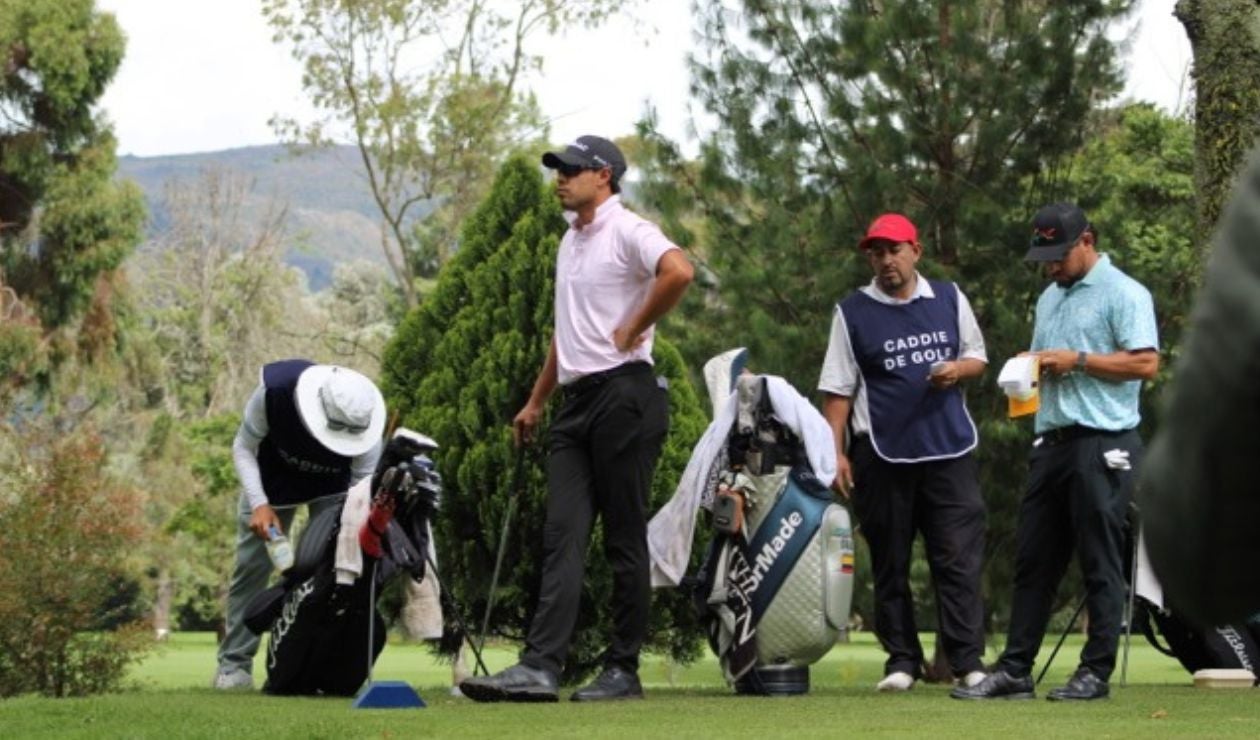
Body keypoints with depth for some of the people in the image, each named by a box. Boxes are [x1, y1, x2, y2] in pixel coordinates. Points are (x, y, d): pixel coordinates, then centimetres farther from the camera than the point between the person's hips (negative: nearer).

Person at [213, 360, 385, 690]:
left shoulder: (364, 422, -35)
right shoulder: (274, 390, -38)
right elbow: (244, 447, -22)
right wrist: (259, 504, -32)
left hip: (333, 487, 1)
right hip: (272, 479, 0)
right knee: (252, 565, -2)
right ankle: (235, 663, 6)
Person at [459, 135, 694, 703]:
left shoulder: (628, 232, -8)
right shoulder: (570, 241, 21)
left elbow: (678, 272, -29)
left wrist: (631, 331, -18)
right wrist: (536, 401, 26)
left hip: (623, 394, -9)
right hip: (576, 400, 9)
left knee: (624, 539, -2)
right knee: (562, 535, -1)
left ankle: (624, 670, 3)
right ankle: (541, 666, -8)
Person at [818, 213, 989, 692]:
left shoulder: (949, 298, 11)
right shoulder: (852, 312, 5)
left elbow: (977, 358, 17)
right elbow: (838, 389, 3)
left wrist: (958, 369, -6)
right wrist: (835, 453, -5)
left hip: (949, 450, 1)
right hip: (882, 452, -1)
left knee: (959, 559, -6)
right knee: (889, 563, 3)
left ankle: (968, 661, -6)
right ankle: (901, 661, 11)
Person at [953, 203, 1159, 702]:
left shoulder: (1123, 293, -5)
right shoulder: (1049, 298, 21)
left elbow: (1145, 363, -14)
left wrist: (1077, 361, -14)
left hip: (1103, 442, -8)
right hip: (1051, 439, 8)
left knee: (1100, 562, -3)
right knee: (1033, 558, 6)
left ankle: (1096, 671, 2)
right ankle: (1015, 670, 8)